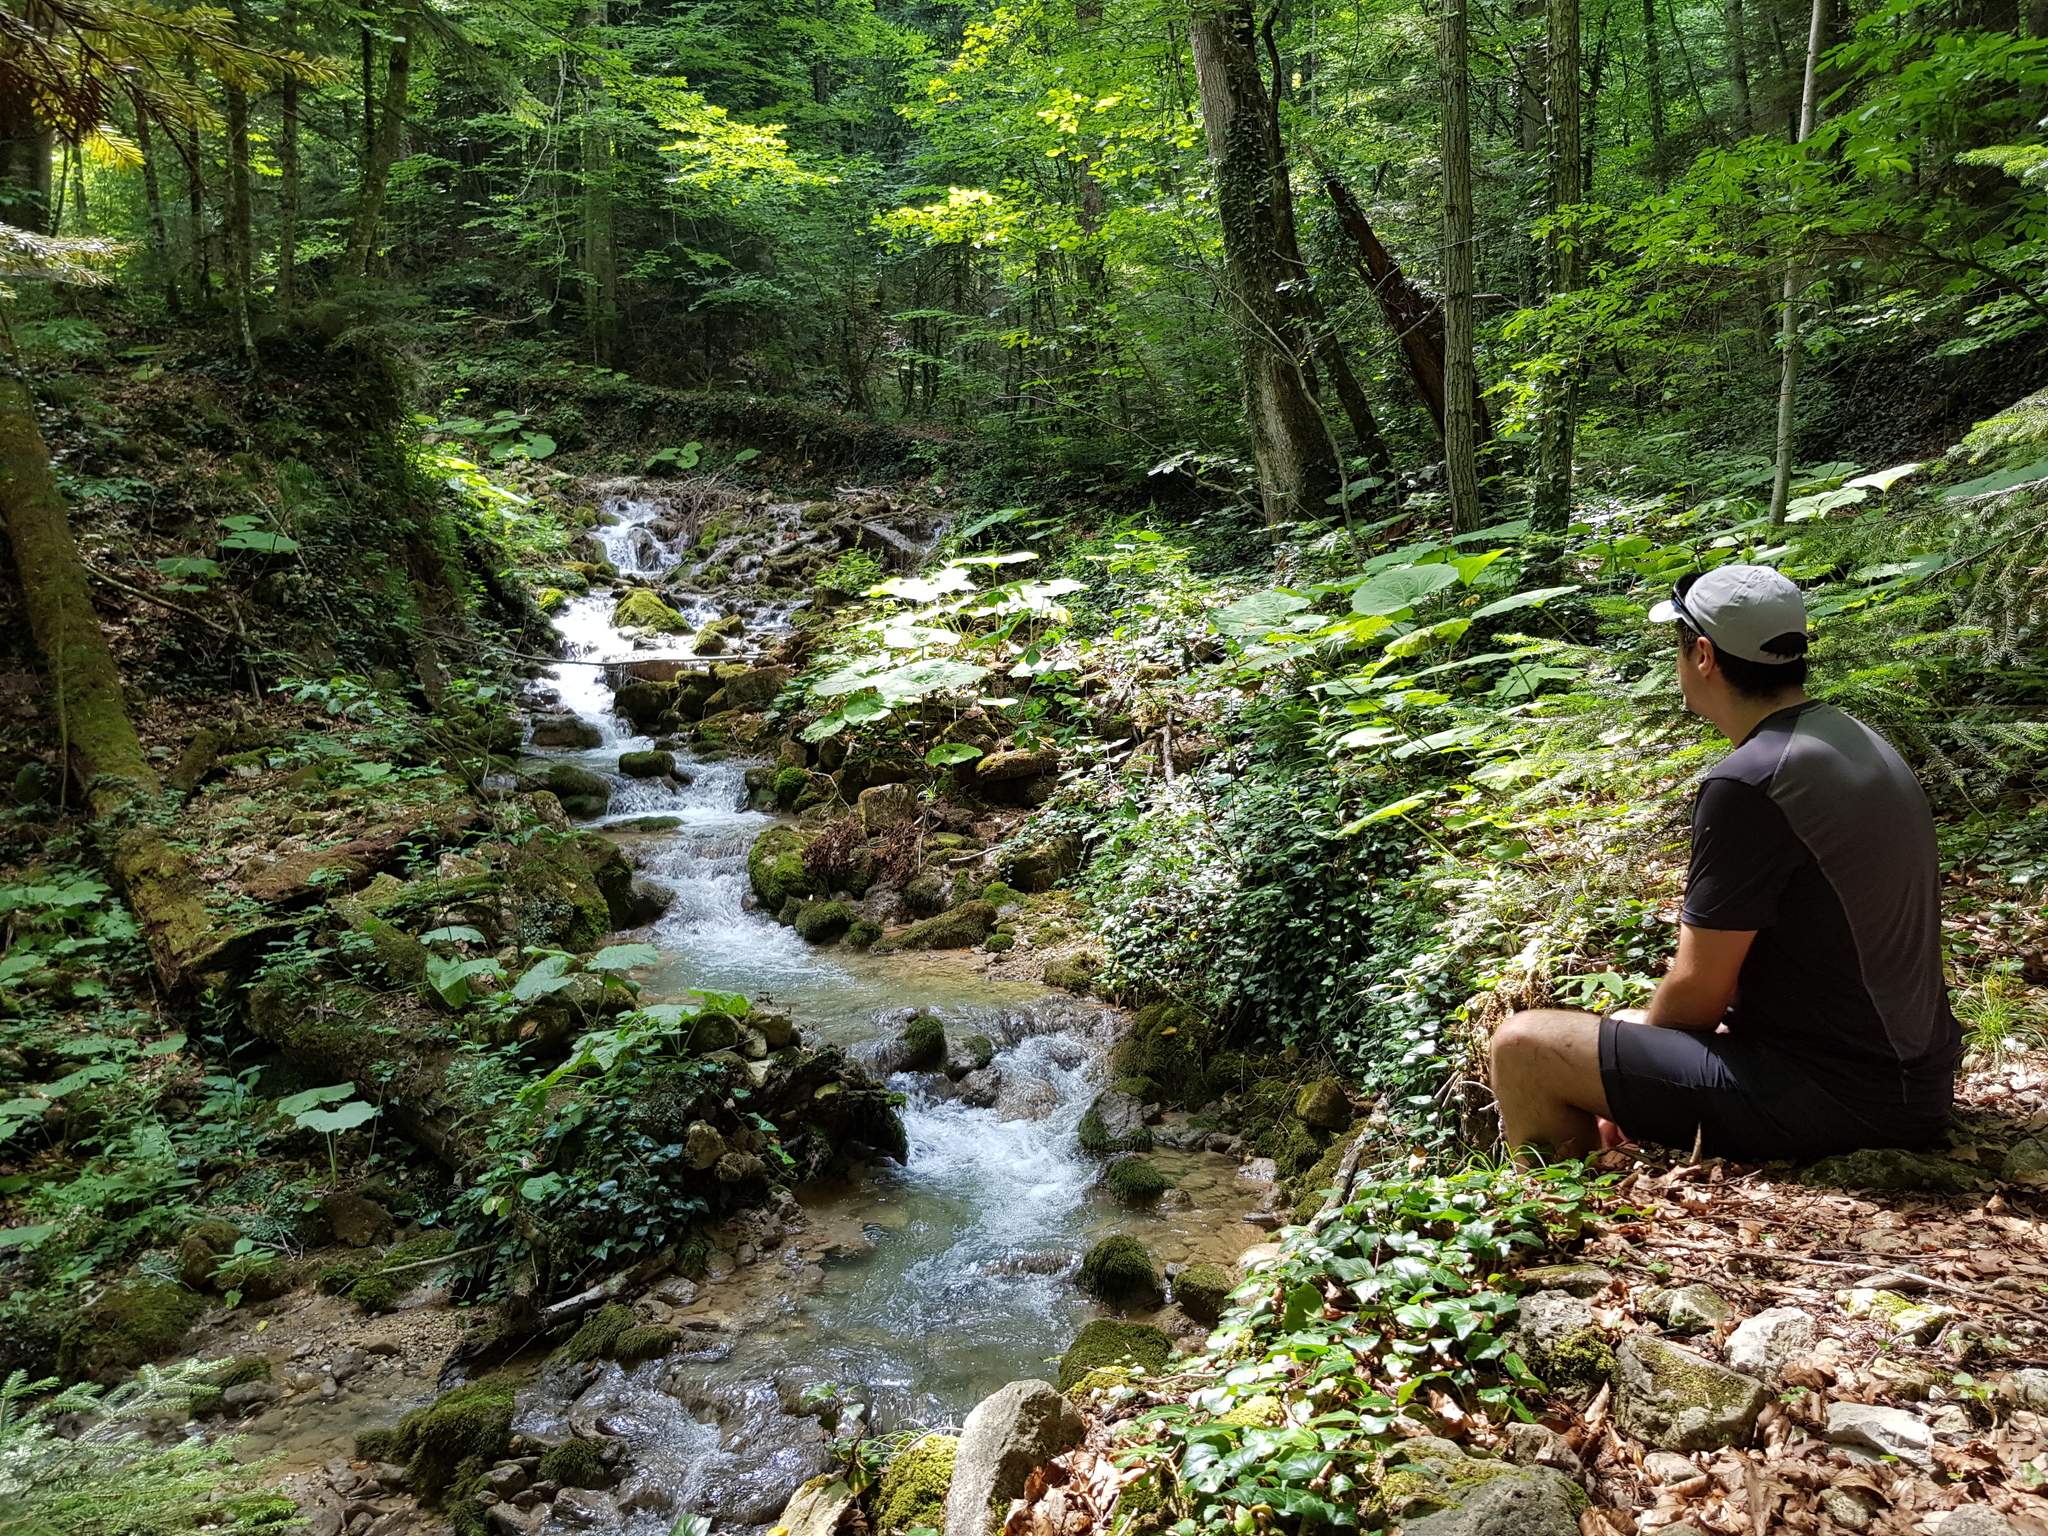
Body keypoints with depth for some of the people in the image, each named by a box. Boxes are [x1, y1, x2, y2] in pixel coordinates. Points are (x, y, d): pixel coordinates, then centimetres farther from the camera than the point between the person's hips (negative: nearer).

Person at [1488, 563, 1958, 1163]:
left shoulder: (1747, 785, -22)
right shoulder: (1853, 739, 8)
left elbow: (1698, 994, -16)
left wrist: (1644, 1025, 7)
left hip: (1840, 1097, -10)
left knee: (1523, 1047, -11)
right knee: (1636, 1021, 28)